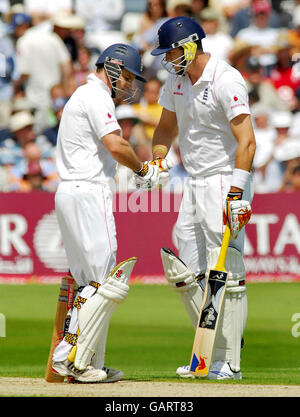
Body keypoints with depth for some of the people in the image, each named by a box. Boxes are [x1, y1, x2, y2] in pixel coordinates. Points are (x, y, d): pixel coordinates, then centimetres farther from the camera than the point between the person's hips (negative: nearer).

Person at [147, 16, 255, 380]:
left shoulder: (226, 80, -17)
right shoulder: (177, 79, 9)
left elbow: (246, 141, -23)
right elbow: (167, 127, 25)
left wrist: (237, 194, -30)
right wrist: (156, 161, 6)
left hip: (225, 182, -9)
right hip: (195, 183, 9)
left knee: (225, 275, -10)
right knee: (184, 272, 9)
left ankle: (229, 362, -7)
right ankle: (214, 349, 19)